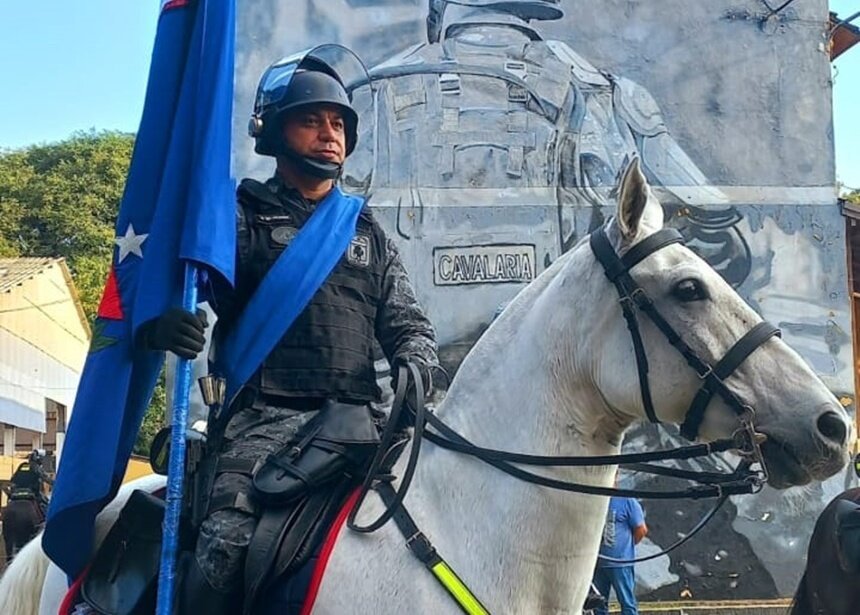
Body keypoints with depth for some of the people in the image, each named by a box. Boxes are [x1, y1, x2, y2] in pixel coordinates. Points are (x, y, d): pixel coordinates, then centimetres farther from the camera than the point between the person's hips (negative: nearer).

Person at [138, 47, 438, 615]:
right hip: (265, 414, -3)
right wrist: (163, 320, -22)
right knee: (224, 553, -25)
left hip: (355, 419, 4)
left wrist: (415, 366, -4)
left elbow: (407, 323, 21)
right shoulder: (243, 218, 12)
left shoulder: (369, 234, 23)